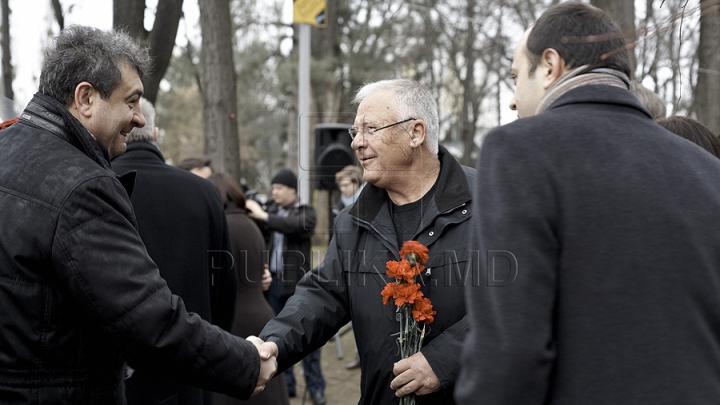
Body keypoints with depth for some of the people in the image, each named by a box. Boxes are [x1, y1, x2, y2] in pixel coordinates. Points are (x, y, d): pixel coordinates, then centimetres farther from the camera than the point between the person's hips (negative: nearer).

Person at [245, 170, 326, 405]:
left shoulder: (306, 213, -2)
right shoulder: (271, 210, 11)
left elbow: (295, 225, -24)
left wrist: (264, 216, -23)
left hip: (297, 284, -4)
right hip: (273, 282, 4)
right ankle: (285, 385, 19)